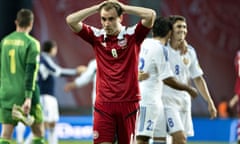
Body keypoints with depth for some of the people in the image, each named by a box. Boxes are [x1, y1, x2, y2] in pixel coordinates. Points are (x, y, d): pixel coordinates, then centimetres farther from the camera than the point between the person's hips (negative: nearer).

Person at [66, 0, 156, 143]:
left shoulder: (132, 35, 0)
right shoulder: (96, 36, 5)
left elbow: (151, 15, -14)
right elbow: (71, 20, -1)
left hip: (129, 103, -1)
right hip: (103, 104, 1)